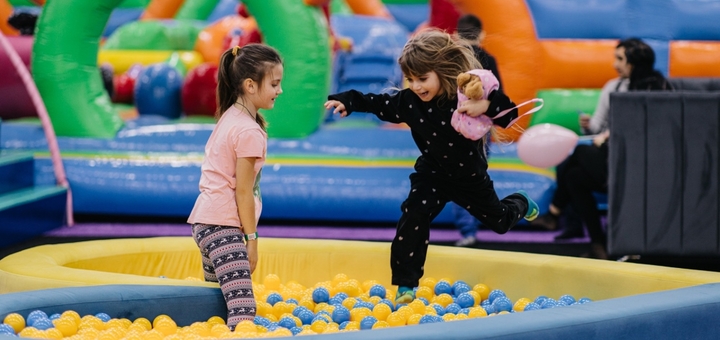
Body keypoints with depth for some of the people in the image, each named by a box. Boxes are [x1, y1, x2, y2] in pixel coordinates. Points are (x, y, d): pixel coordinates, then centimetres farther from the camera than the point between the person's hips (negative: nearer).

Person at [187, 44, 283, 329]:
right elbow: (243, 191, -14)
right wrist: (251, 238, -7)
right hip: (223, 225, -10)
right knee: (244, 309, -22)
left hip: (206, 220, 10)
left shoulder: (230, 118, 13)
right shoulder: (249, 131, -14)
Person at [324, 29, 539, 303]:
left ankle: (520, 204, 58)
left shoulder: (468, 100, -29)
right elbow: (378, 104, -8)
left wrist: (486, 106, -52)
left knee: (499, 221, 19)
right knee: (413, 217, -21)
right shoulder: (410, 101, -19)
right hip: (432, 175, 2)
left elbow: (509, 114, -33)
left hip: (471, 176, -1)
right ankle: (406, 283, -11)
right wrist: (347, 101, -21)